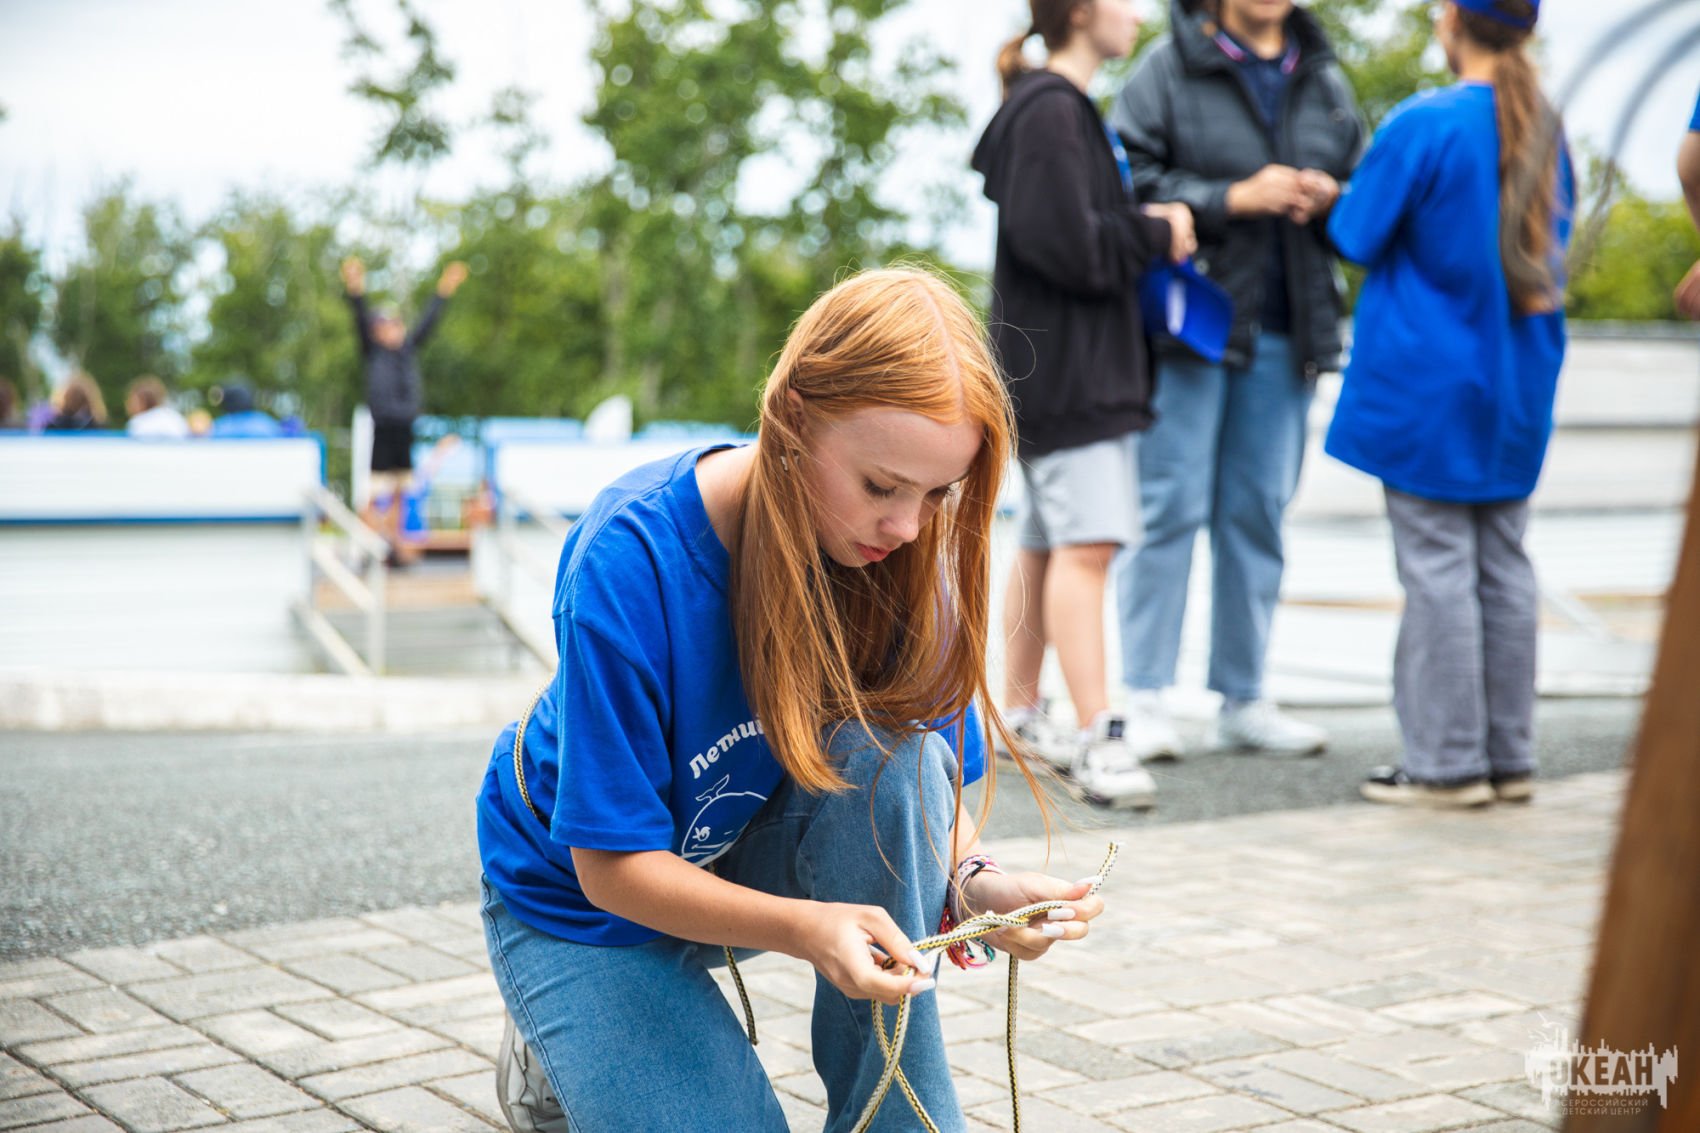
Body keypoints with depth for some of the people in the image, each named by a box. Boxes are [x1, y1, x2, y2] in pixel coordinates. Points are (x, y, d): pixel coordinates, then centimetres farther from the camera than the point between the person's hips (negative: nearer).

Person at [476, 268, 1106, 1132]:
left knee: (888, 751, -28)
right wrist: (802, 927, -43)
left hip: (756, 857, 4)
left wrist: (978, 883, -33)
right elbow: (611, 863, -27)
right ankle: (560, 1058, 11)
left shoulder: (900, 557, -18)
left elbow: (934, 788, -9)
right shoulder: (634, 558, -32)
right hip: (581, 902, -3)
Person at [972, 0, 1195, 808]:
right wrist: (1157, 235, -8)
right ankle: (1097, 738, -17)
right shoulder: (1049, 111, -12)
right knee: (1086, 544, -15)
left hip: (1082, 369, 10)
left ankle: (1020, 712, 22)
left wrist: (1151, 226, 3)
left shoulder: (1066, 108, 21)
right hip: (1062, 370, -10)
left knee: (1047, 544, 13)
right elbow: (1063, 242, -21)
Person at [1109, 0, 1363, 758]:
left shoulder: (1323, 78, 13)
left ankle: (1242, 701, 17)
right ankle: (1143, 696, 3)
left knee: (1258, 512, 9)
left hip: (1283, 334, 5)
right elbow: (1130, 185, -10)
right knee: (1171, 507, -5)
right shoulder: (1168, 68, -2)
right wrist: (1233, 197, -17)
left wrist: (1329, 198, -3)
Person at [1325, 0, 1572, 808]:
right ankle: (1508, 756, 17)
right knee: (1501, 565, 11)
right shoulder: (1543, 128, 6)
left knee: (1437, 566, -2)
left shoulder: (1423, 126, -15)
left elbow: (1355, 236, -9)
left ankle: (1448, 763, 2)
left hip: (1428, 380, -6)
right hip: (1516, 381, 7)